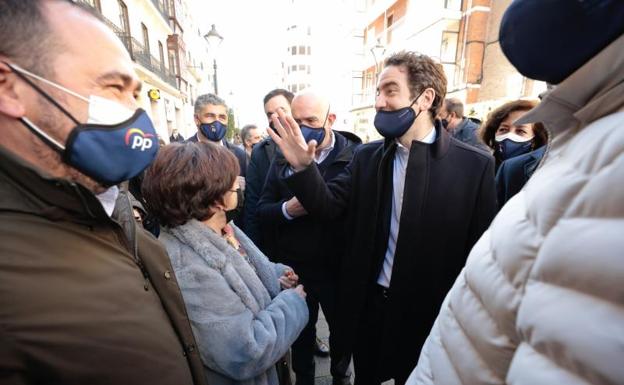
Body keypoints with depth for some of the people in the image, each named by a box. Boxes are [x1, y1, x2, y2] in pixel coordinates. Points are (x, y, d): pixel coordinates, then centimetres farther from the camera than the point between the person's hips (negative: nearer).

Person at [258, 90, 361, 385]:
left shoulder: (356, 154, -12)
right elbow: (262, 211, -3)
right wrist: (287, 209, -21)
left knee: (343, 328, 23)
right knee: (301, 331, 24)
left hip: (340, 267, -1)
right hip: (294, 267, 2)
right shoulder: (283, 156, -2)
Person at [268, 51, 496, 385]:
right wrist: (302, 166, -24)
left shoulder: (474, 165, -12)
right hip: (368, 304, 3)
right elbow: (329, 206, -8)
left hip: (428, 312, -2)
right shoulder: (366, 157, -3)